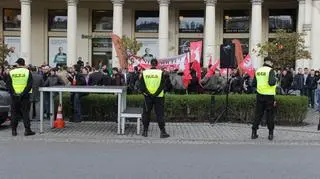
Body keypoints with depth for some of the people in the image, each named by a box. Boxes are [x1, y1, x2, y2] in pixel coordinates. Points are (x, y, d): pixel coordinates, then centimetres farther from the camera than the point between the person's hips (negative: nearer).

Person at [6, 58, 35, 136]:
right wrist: (23, 93, -11)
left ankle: (14, 130, 11)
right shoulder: (28, 72, -3)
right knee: (25, 113, 1)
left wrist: (13, 93, -5)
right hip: (25, 96, -2)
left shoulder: (11, 72, 4)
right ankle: (27, 130, 0)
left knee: (14, 113, 9)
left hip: (14, 96, 2)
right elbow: (30, 85, -11)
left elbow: (8, 85, -1)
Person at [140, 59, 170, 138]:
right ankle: (162, 132, 3)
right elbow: (162, 86, -9)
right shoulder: (161, 73, -7)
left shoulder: (144, 73, -1)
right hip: (158, 97, -2)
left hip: (148, 97, 2)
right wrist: (156, 94, -4)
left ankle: (145, 131, 16)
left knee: (146, 113, 12)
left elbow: (142, 86, -2)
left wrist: (148, 93, -3)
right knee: (160, 114, 4)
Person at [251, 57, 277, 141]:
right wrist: (275, 80, -3)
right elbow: (271, 83, -24)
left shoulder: (258, 71, 5)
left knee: (258, 114, 11)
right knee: (270, 115, 6)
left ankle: (254, 133, 11)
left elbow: (253, 83, 9)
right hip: (269, 96, -5)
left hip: (260, 95, 5)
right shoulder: (270, 70, -12)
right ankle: (271, 134, 11)